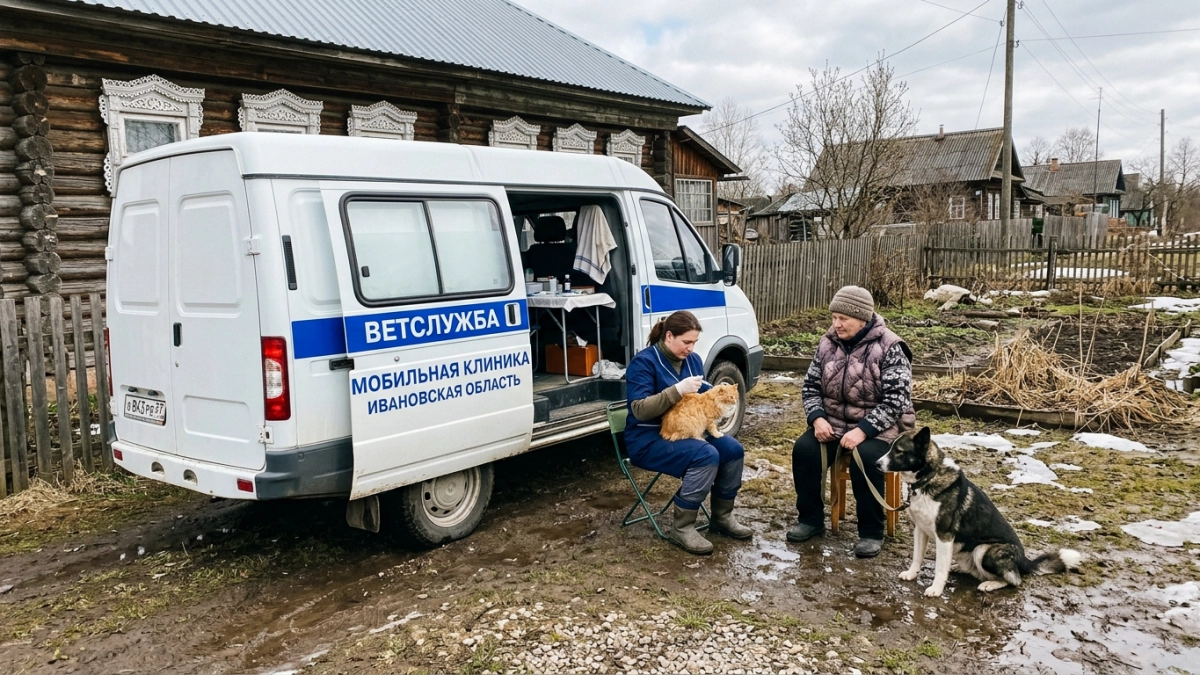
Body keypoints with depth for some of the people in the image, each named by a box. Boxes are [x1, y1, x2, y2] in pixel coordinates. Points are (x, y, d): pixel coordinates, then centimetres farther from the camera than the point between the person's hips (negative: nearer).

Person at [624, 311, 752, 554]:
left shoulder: (692, 360, 8)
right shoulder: (643, 362, -14)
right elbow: (640, 410, -23)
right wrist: (678, 390, -30)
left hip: (685, 431, 8)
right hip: (648, 439, -7)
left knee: (733, 450, -13)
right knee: (707, 455, -30)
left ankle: (722, 517, 5)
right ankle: (681, 527, -19)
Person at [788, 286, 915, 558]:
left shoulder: (889, 348, -13)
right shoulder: (828, 344, 4)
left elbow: (896, 400, -18)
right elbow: (811, 386, 8)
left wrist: (863, 430, -28)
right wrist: (818, 418, -12)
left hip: (879, 427, -5)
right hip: (834, 424, 5)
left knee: (865, 458, -33)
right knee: (803, 449, -20)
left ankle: (871, 532, -13)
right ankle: (810, 518, -1)